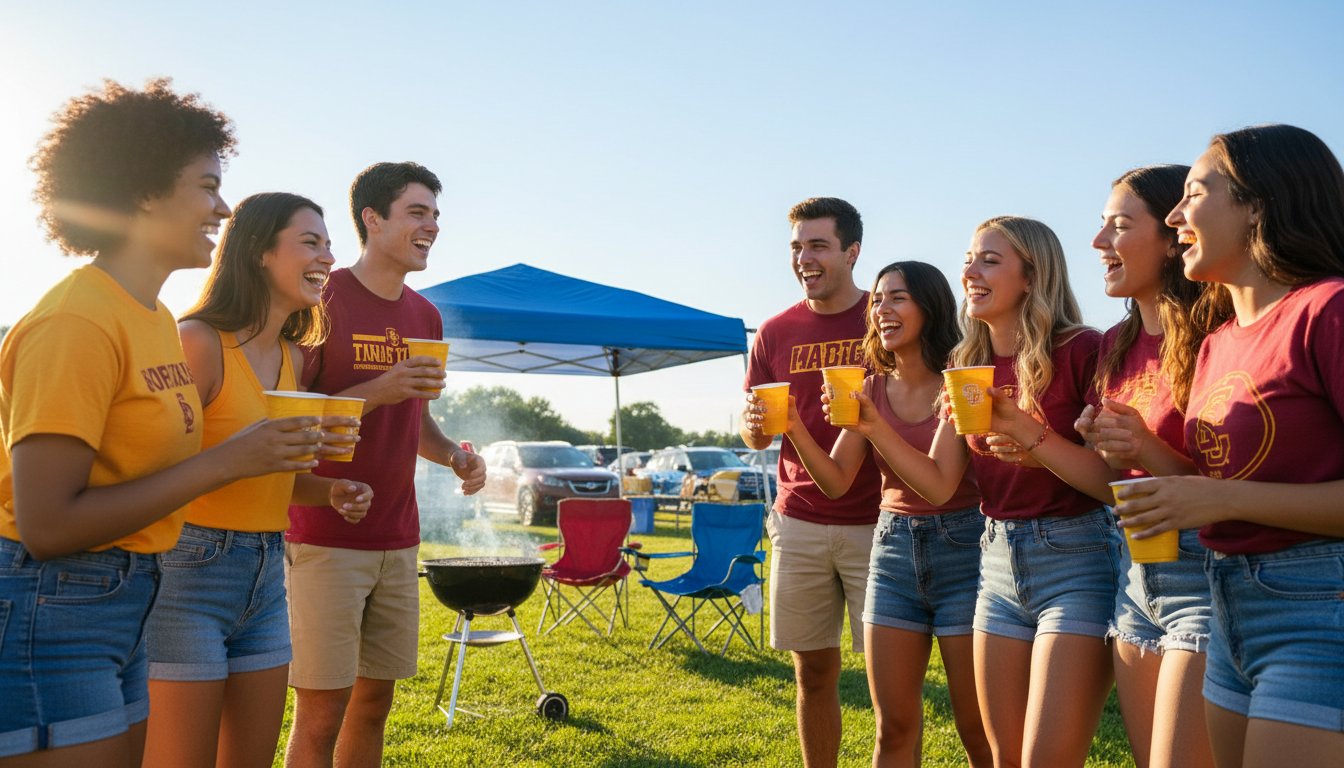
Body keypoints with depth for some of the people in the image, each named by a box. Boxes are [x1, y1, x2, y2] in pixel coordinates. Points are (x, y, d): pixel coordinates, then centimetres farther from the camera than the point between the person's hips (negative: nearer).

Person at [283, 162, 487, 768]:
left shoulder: (426, 316, 12)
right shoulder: (321, 301, -8)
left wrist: (453, 455, 1)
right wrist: (377, 390, -22)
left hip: (397, 540, 6)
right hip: (324, 539, -6)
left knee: (374, 701, 13)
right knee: (321, 713, -2)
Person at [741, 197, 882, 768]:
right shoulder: (776, 333, 9)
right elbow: (756, 438, 14)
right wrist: (754, 424, -10)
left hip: (877, 523, -3)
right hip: (799, 524, 3)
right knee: (813, 671, 9)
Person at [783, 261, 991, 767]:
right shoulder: (872, 391, 7)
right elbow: (836, 482, 3)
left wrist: (879, 429, -26)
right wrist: (794, 429, -12)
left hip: (961, 548, -4)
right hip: (894, 549, 5)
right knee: (893, 726, 8)